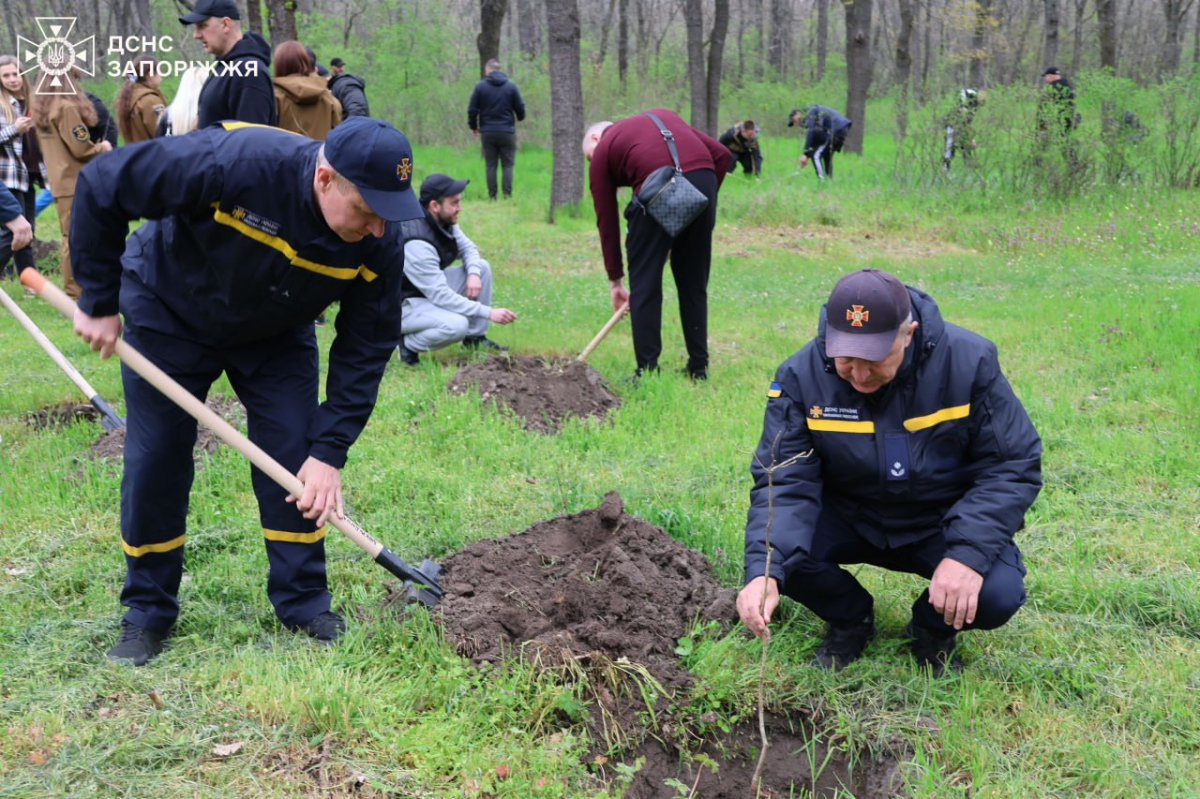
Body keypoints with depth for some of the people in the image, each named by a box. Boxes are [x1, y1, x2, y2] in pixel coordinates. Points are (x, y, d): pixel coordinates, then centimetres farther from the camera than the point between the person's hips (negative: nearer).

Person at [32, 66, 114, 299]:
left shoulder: (41, 109, 12)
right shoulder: (67, 107, -15)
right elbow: (81, 149, -16)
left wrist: (95, 147, 17)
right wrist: (102, 148, 3)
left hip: (60, 183, 9)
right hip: (76, 184, -9)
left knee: (70, 238, 15)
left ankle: (73, 291, 20)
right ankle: (75, 295, -3)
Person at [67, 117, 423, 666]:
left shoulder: (380, 245, -27)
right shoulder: (234, 163, -41)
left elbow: (365, 350, -17)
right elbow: (100, 187, -30)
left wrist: (329, 453, -21)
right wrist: (99, 302, -23)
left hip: (277, 335, 3)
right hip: (169, 316, -2)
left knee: (297, 460, -5)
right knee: (155, 463, -1)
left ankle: (303, 602, 12)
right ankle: (148, 610, 17)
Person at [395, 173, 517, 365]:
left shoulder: (444, 221, -7)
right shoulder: (417, 244, -33)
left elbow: (468, 248, 10)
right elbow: (441, 296, -31)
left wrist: (473, 273, -14)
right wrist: (489, 312, -29)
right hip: (403, 305, -9)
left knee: (482, 267, -1)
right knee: (456, 325, -33)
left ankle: (476, 338, 8)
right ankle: (408, 344, -6)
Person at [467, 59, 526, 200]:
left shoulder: (480, 86, -2)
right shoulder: (511, 86, 1)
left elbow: (472, 109, -1)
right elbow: (520, 108, 4)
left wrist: (473, 126, 15)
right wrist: (519, 118, 27)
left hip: (487, 132, 0)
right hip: (507, 132, 0)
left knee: (490, 165, 5)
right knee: (507, 165, 3)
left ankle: (492, 196, 2)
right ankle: (507, 195, -6)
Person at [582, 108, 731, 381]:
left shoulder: (603, 149, 22)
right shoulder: (663, 116, 33)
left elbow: (607, 221, 21)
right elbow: (722, 154, 20)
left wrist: (614, 280, 26)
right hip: (704, 179, 5)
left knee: (644, 285, 8)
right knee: (694, 283, 17)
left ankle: (647, 371, 9)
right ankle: (698, 367, 24)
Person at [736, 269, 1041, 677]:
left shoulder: (969, 361, -19)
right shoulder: (801, 376, -18)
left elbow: (1013, 467, -15)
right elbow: (783, 483, -23)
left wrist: (969, 554, -29)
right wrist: (764, 574, -40)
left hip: (942, 525, -1)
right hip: (849, 520, 1)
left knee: (997, 595, -28)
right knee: (778, 549, -27)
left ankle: (935, 628, 10)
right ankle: (850, 618, 7)